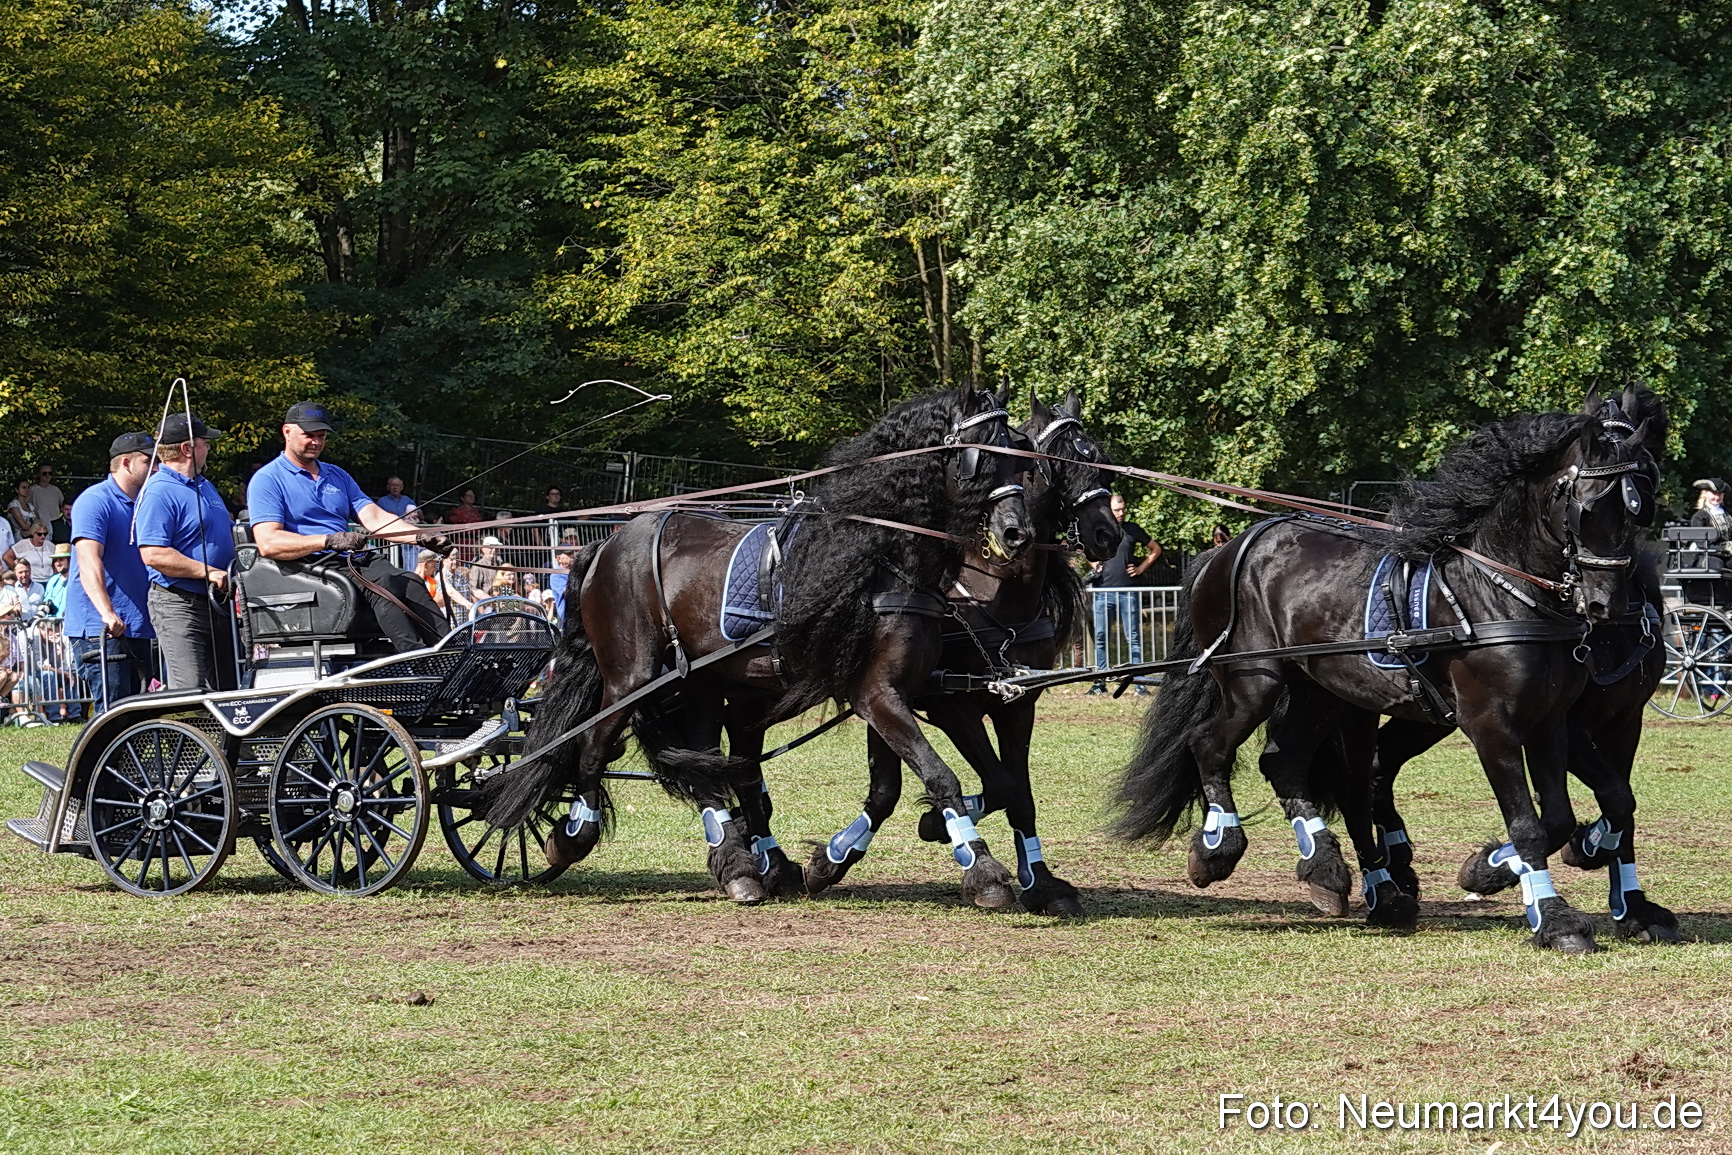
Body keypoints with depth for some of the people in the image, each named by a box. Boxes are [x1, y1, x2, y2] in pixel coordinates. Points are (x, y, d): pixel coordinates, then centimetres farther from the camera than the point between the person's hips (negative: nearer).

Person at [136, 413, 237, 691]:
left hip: (219, 605, 9)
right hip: (179, 606, -9)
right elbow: (154, 554, -23)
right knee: (191, 696, -15)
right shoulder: (159, 492, -13)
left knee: (228, 689, 10)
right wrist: (209, 572, -21)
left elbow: (229, 533, 30)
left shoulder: (204, 485, 18)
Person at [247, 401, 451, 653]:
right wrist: (329, 541, -20)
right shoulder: (267, 480, 3)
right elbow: (268, 543, -12)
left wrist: (421, 536, -5)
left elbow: (375, 519, 14)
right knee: (382, 582, -32)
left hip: (355, 561, 7)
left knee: (411, 583, -22)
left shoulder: (337, 476, 25)